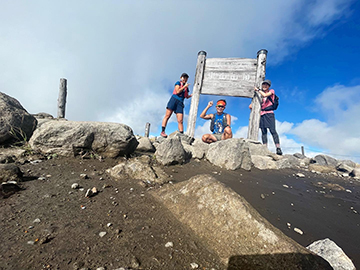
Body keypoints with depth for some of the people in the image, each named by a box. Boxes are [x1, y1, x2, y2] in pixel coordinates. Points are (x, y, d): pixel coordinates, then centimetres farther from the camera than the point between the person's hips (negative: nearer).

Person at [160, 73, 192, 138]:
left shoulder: (186, 88, 24)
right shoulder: (178, 83, 11)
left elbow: (187, 96, 29)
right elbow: (177, 91, -4)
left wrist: (192, 95, 13)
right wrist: (184, 86, -2)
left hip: (180, 103, 4)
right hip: (174, 99, -4)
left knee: (180, 121, -5)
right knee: (167, 116, -10)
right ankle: (162, 131, -11)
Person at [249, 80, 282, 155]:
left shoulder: (272, 91, 10)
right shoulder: (261, 93, 22)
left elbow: (265, 95, -10)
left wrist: (258, 89, 1)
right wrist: (252, 105, 7)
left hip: (269, 113, -5)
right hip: (262, 114, 5)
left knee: (273, 130, -14)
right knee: (263, 132, -1)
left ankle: (278, 149, -18)